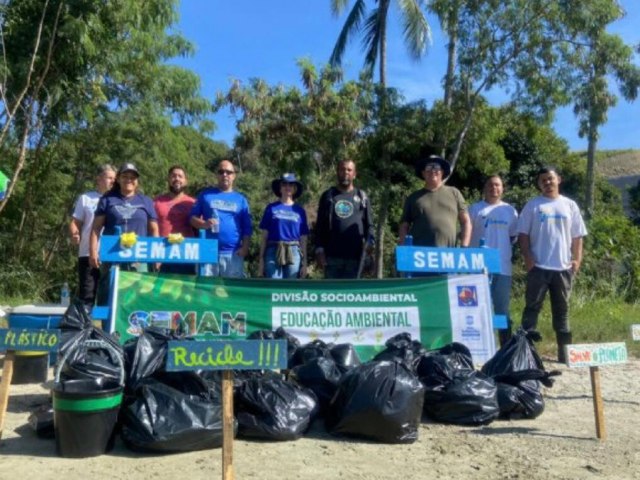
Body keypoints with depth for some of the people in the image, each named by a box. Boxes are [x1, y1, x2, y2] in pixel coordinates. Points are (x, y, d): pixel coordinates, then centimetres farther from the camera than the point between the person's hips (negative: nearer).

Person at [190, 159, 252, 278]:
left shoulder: (240, 199, 13)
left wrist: (245, 248, -4)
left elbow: (247, 228, 10)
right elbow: (192, 217, 9)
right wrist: (204, 224, -12)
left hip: (233, 254, 1)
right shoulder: (206, 194, 11)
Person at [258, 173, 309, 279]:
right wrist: (261, 259, 2)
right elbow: (264, 236, 7)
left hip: (293, 254, 1)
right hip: (273, 252, -1)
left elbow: (303, 239, 10)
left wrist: (304, 263, 7)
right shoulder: (271, 208, 6)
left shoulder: (300, 211, 9)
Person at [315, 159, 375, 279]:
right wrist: (319, 249, -2)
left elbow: (369, 224, 8)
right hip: (332, 255, 0)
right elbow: (320, 226, 7)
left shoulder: (362, 197, 12)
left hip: (355, 256, 1)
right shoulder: (328, 196, 10)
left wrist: (370, 241, -11)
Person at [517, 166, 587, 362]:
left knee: (561, 310, 10)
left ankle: (564, 351, 17)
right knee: (532, 307, -1)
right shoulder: (533, 205, 3)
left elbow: (577, 236, 11)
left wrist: (577, 259, 0)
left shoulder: (570, 205, 10)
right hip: (539, 266, -2)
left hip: (563, 267, 3)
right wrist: (527, 258, -10)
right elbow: (523, 234, 0)